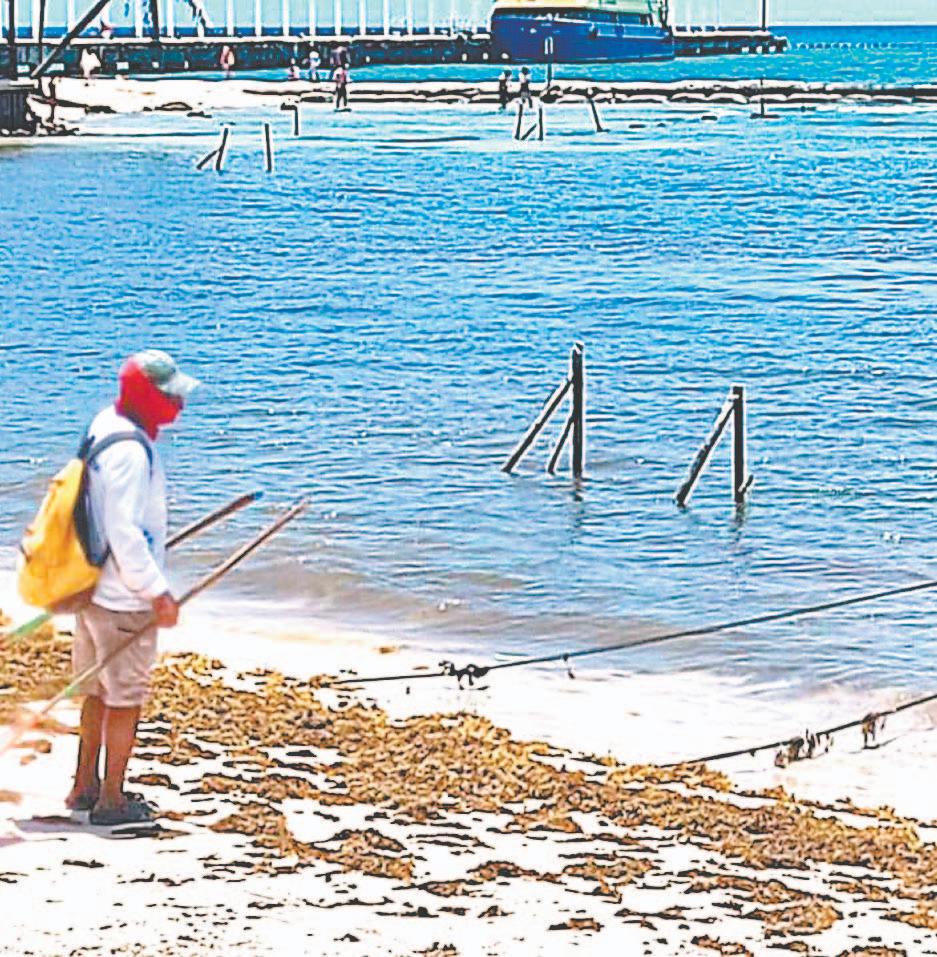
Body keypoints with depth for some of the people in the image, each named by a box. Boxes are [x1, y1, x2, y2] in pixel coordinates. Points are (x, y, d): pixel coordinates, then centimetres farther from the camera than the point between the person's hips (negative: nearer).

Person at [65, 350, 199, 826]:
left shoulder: (106, 425, 7)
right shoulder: (129, 452, -24)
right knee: (125, 698, 1)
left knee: (99, 692, 19)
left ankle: (85, 787, 29)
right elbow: (124, 533, -25)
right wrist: (158, 593, -20)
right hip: (123, 598, -10)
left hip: (96, 587, 10)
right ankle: (111, 800, 9)